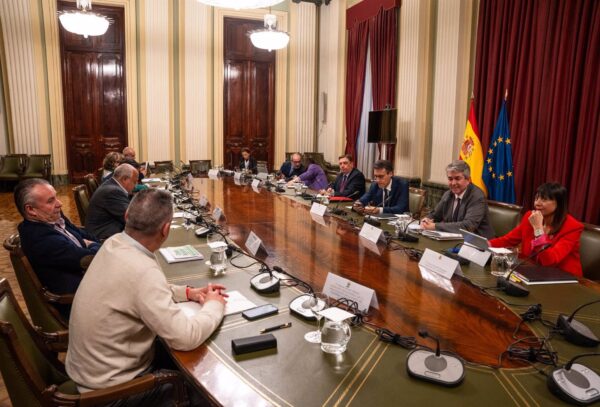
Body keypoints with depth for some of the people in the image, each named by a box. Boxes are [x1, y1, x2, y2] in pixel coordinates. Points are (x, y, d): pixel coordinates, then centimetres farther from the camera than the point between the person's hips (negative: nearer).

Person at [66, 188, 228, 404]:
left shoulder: (114, 243, -8)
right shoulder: (143, 271, -34)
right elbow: (186, 338, -30)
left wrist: (187, 292, 0)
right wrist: (214, 306, -13)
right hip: (110, 387, -7)